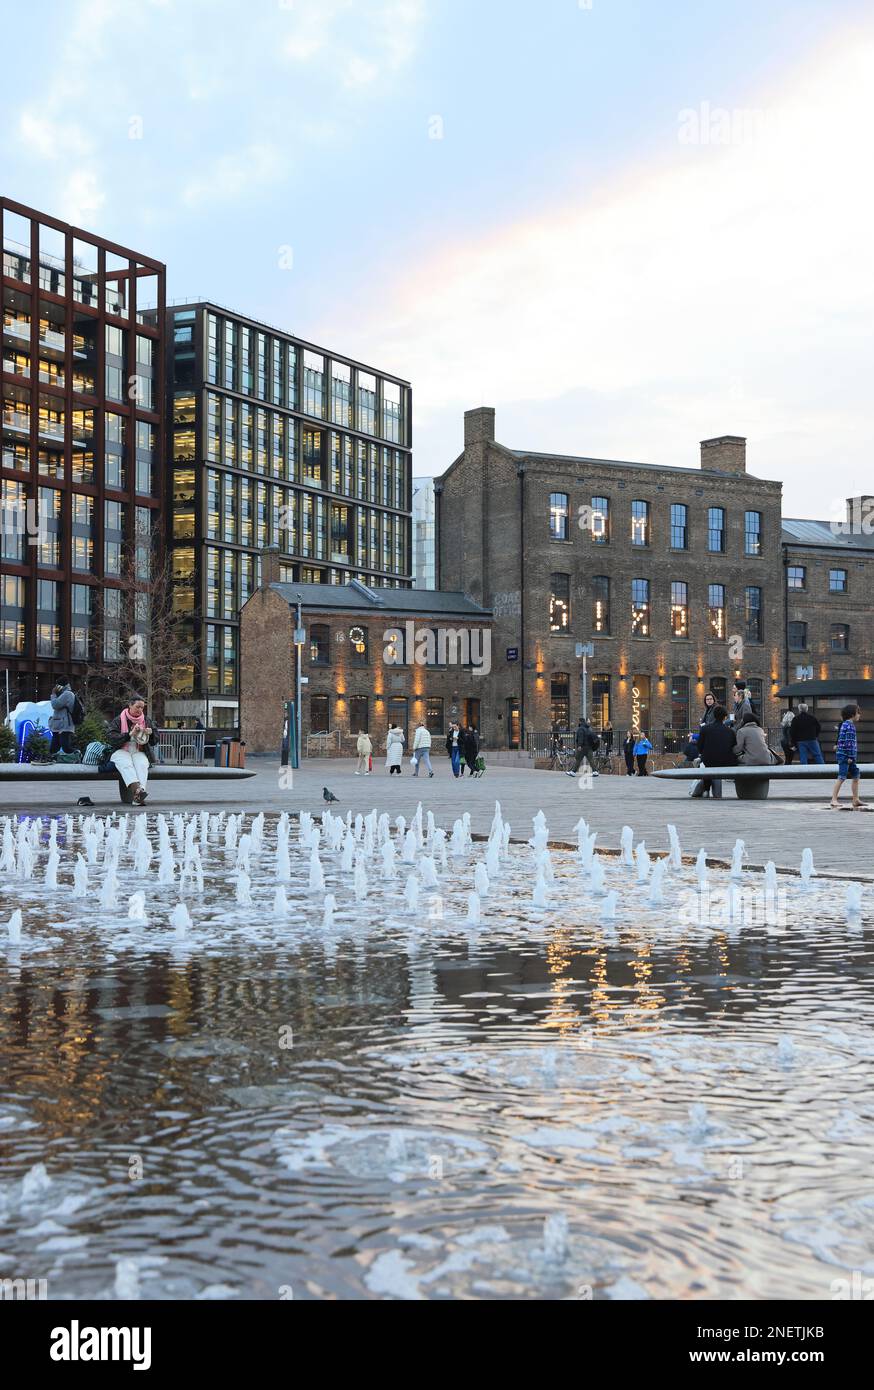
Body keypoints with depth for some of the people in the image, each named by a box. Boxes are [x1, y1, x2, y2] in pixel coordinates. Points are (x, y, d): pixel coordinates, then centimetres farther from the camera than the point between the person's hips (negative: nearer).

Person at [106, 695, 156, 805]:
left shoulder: (145, 721, 16)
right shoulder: (119, 720, 6)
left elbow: (154, 742, 19)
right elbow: (110, 737, -9)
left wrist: (151, 733, -5)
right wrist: (129, 734, -18)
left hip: (139, 752, 2)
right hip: (121, 751, -2)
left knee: (142, 764, -33)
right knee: (126, 764, -36)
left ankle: (137, 797, -50)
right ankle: (137, 789, -59)